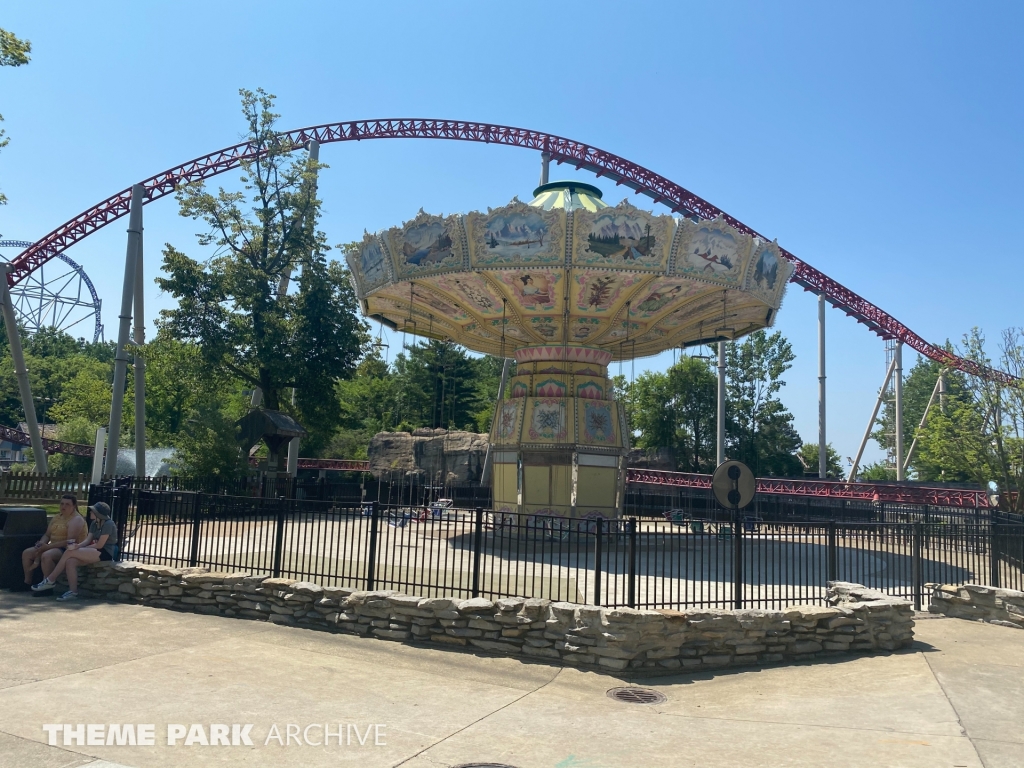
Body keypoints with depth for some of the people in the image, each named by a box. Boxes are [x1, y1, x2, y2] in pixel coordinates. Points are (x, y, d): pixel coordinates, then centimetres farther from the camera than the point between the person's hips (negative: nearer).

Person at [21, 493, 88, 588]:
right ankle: (27, 582, 10)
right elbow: (47, 535, 16)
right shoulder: (57, 517, 15)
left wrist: (49, 546, -24)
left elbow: (70, 541, -23)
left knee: (46, 555, -35)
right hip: (53, 547, 10)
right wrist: (42, 543, -8)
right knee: (26, 553, 2)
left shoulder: (76, 520, -13)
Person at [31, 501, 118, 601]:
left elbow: (100, 544, -14)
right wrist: (77, 546, -14)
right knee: (70, 561, -19)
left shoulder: (108, 524, -12)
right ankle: (73, 592, -21)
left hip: (105, 553, -8)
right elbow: (88, 540, 7)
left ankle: (50, 581, -7)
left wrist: (79, 548, -4)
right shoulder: (94, 524, 17)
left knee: (69, 552, -18)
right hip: (94, 552, 8)